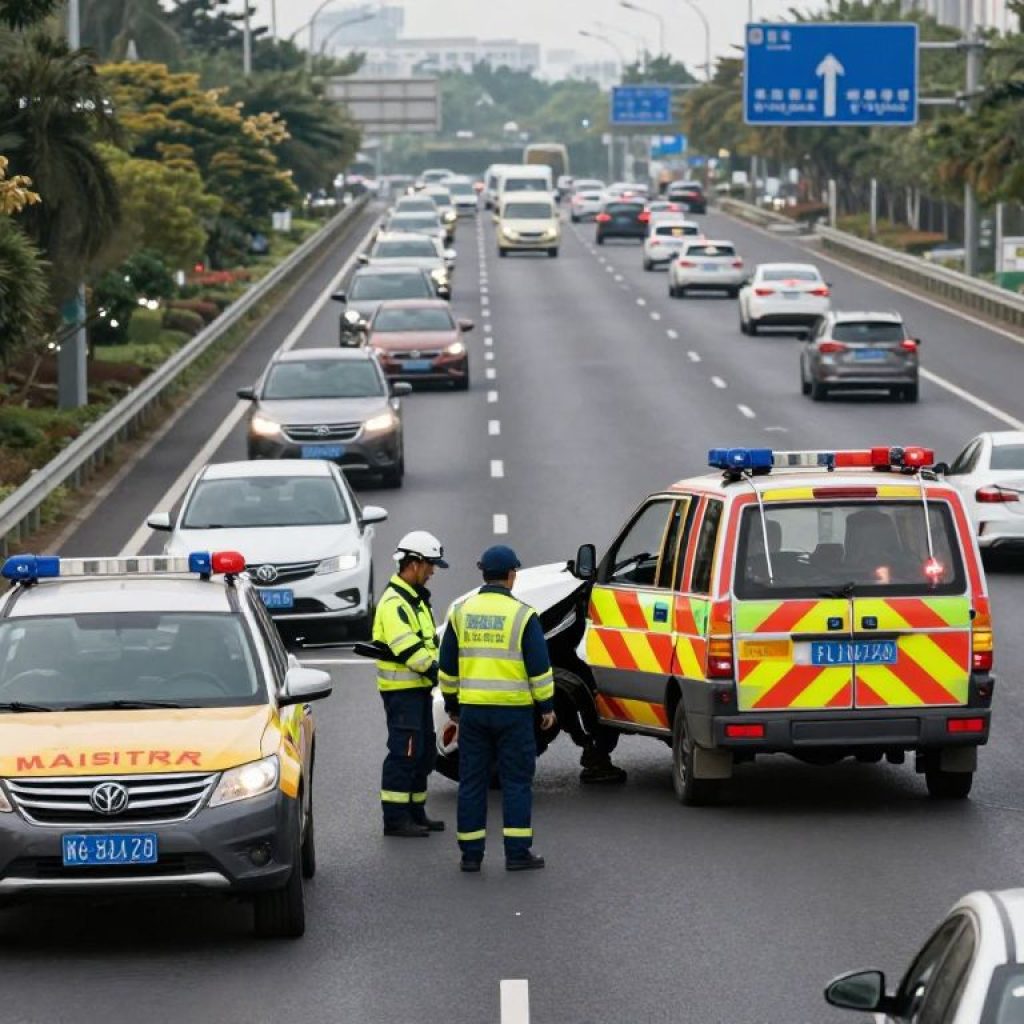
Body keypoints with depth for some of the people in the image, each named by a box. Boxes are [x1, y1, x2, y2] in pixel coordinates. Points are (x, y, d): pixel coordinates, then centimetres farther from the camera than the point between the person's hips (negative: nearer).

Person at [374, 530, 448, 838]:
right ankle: (395, 819, -7)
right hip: (401, 689, -10)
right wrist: (438, 673, -20)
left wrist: (436, 670, 9)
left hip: (419, 687, 10)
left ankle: (415, 813, 22)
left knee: (424, 752, 14)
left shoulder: (416, 599, 17)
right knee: (404, 752, -9)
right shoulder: (394, 603, -17)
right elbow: (408, 651, -23)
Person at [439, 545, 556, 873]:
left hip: (472, 709, 3)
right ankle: (517, 852, 1)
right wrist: (546, 705, 3)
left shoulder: (461, 612, 4)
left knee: (472, 781, 8)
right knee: (516, 781, 3)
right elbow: (539, 667, -7)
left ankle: (471, 853, 9)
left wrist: (451, 703, 19)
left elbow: (447, 665, 9)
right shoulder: (522, 615, -8)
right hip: (513, 710, -3)